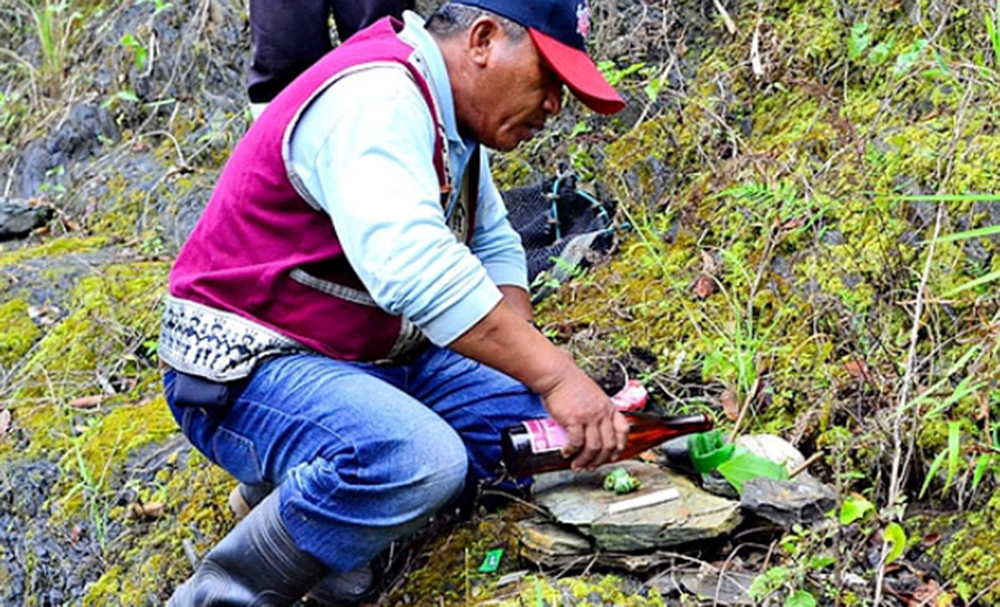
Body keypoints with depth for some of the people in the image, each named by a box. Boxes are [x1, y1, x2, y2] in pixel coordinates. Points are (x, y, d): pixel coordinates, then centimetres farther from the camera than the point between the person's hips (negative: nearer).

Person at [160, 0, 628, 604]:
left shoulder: (451, 122, 10)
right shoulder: (376, 100, -22)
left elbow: (496, 248, 19)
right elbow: (411, 267, -37)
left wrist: (524, 355, -1)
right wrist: (553, 374, -35)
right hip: (246, 372, -10)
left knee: (539, 427, -4)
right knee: (421, 462, -35)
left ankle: (297, 483, 3)